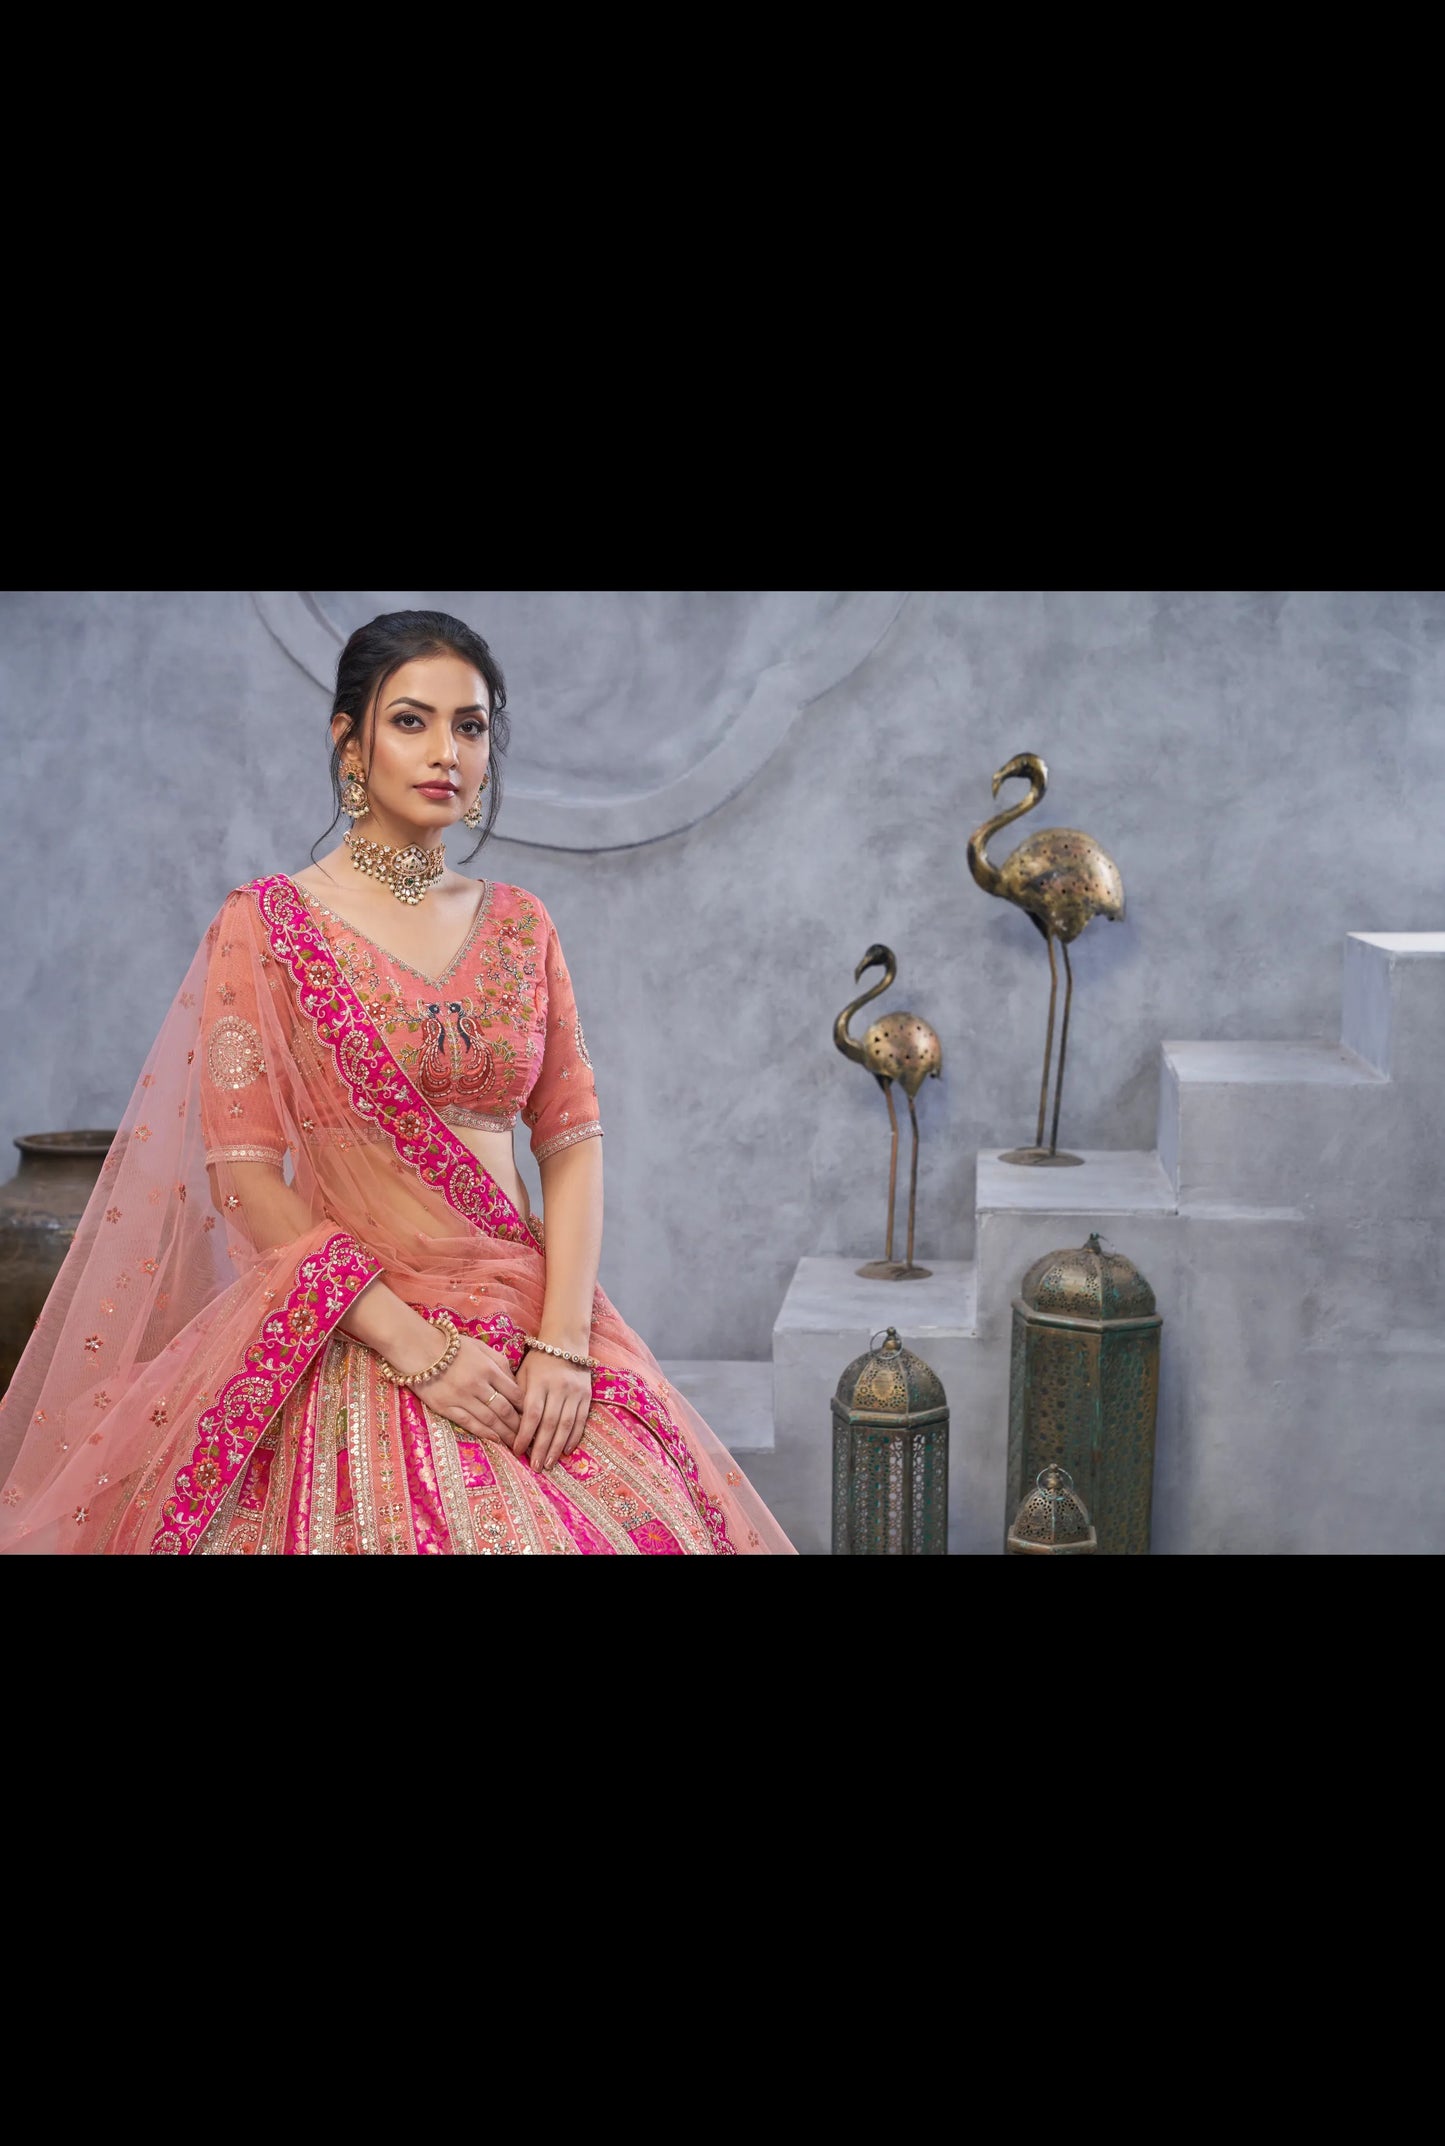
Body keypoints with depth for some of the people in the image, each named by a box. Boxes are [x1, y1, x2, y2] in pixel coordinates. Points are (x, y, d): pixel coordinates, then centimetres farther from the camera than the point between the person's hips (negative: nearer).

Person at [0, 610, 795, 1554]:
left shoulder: (521, 926, 10)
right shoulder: (266, 924, -1)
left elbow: (573, 1139, 5)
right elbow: (244, 1176, -7)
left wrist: (563, 1339, -9)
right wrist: (419, 1347, -14)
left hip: (527, 1315, 3)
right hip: (352, 1339, -3)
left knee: (642, 1522, -7)